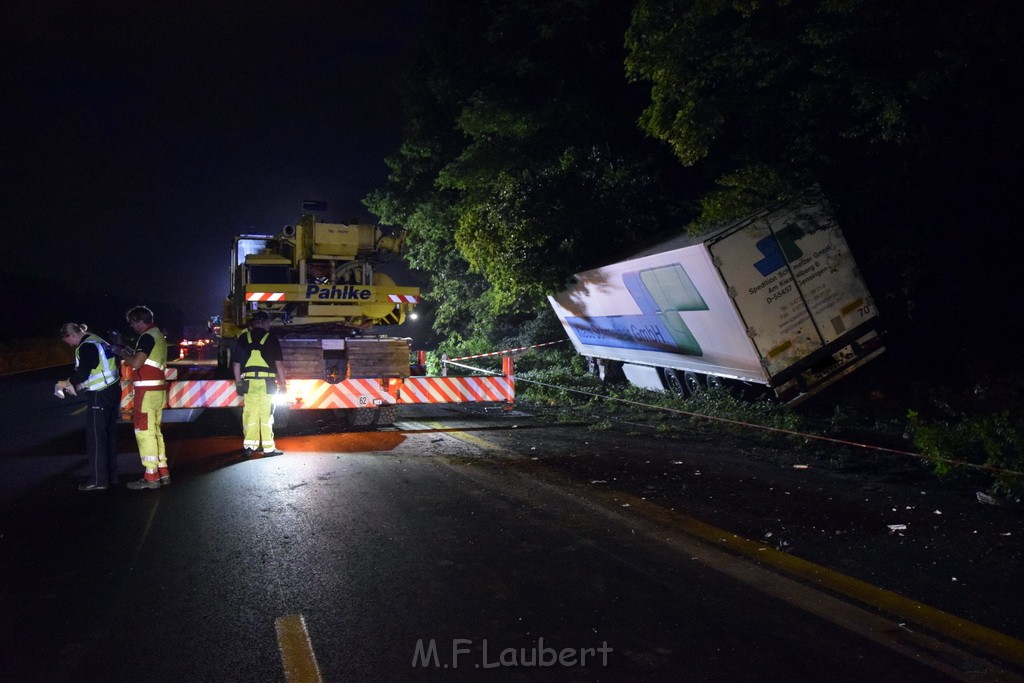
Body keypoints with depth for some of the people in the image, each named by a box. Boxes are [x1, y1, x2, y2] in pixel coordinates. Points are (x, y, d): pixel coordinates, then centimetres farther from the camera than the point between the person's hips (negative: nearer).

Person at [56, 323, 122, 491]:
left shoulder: (86, 347, -14)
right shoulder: (98, 342, 16)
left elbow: (83, 373, -19)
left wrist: (66, 383, -3)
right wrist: (78, 386, 16)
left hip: (100, 395, -10)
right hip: (113, 390, 10)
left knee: (96, 437, -3)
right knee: (109, 434, 15)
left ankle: (98, 479, 1)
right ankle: (111, 476, 21)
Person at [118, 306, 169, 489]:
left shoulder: (147, 336, -12)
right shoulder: (158, 336, 19)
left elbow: (136, 363, -19)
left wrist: (124, 354, -2)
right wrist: (131, 353, 15)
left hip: (147, 390, -10)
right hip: (158, 389, 10)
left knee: (144, 432, -5)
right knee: (155, 431, 14)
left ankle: (151, 477, -4)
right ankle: (163, 472, 16)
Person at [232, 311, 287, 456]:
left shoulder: (242, 338, 9)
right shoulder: (271, 339, 0)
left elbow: (236, 362, 10)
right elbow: (279, 363, -1)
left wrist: (238, 382, 16)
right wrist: (283, 383, 4)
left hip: (249, 382, 3)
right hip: (267, 382, -3)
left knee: (250, 413, 9)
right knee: (266, 414, 1)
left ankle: (249, 445, 11)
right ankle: (268, 447, 3)